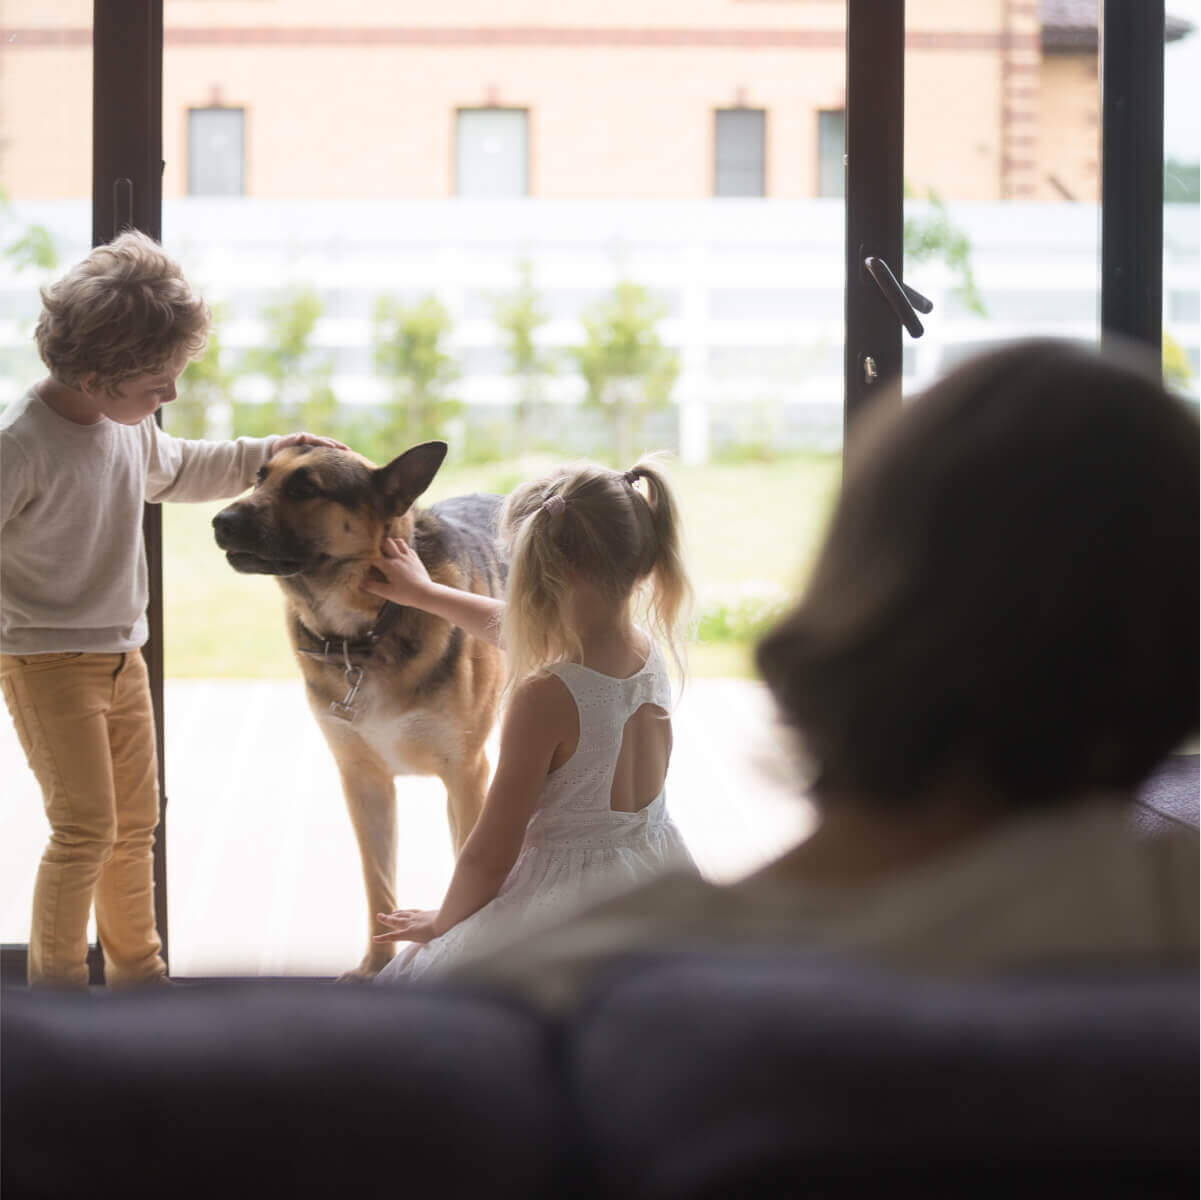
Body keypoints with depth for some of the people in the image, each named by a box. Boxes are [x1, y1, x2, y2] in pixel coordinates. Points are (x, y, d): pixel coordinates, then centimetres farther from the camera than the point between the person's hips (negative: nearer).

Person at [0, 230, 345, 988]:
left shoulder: (130, 424, 2)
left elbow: (172, 472, 23)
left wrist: (269, 455, 17)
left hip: (122, 654, 8)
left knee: (137, 820, 15)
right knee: (86, 827, -10)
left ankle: (137, 968, 29)